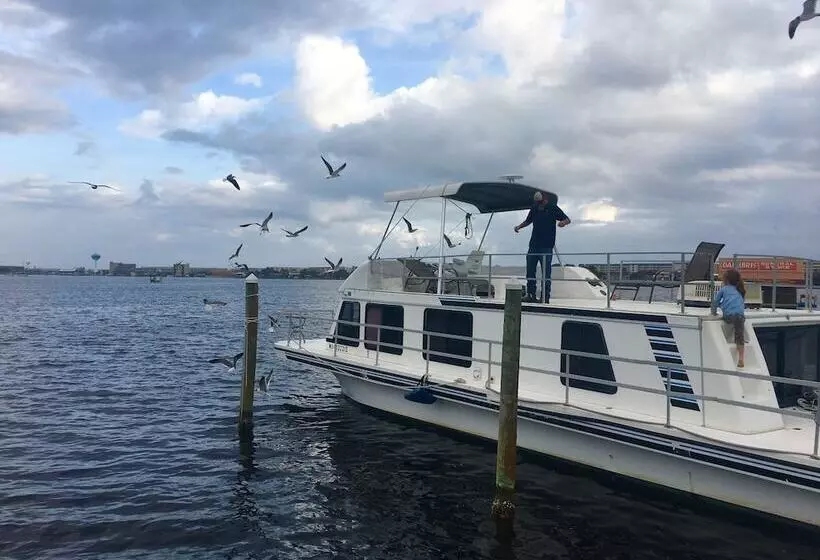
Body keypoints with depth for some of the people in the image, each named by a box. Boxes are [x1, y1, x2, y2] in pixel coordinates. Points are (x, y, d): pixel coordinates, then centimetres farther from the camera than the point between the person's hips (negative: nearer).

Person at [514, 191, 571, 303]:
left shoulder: (552, 207, -2)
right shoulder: (534, 208, 12)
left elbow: (567, 219, -2)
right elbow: (528, 221, 26)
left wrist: (563, 222, -24)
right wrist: (519, 226, 9)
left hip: (546, 245, -5)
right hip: (534, 244, 5)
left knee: (546, 271, -5)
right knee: (530, 269, 3)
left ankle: (545, 297, -1)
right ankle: (530, 294, 10)